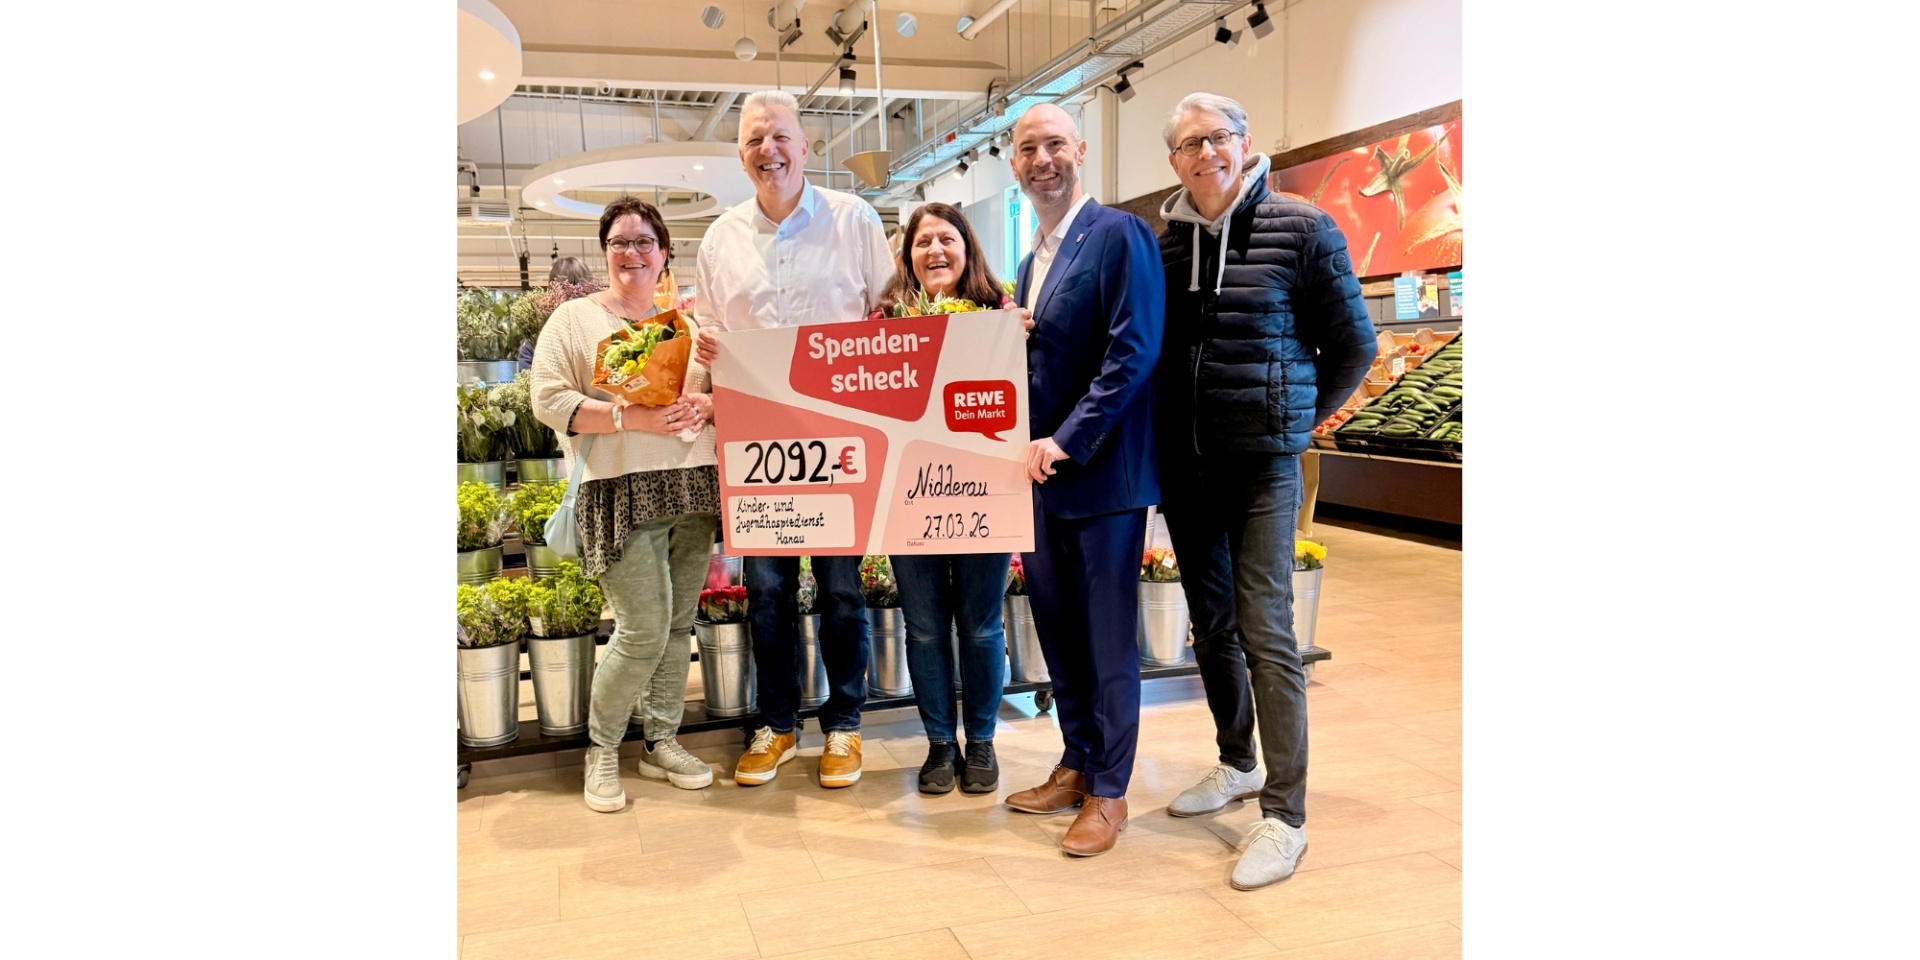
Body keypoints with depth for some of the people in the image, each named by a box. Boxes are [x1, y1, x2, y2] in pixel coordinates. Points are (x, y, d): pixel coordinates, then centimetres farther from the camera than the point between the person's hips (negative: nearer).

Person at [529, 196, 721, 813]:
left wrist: (705, 406, -8)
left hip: (694, 488, 5)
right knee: (644, 632, -9)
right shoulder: (573, 320, 3)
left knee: (678, 625, 8)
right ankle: (602, 748, 13)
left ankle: (661, 743, 23)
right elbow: (548, 401, -6)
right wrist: (630, 417, -17)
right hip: (621, 494, -4)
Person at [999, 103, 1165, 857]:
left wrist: (1066, 441, -19)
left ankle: (1108, 791, 17)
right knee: (1057, 630, 15)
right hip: (1042, 472, 8)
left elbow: (1133, 352, -17)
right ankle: (1076, 767, 30)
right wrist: (1026, 444, 3)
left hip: (1101, 472, -8)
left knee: (1108, 638, 3)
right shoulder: (1034, 258, 16)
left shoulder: (1120, 234, -9)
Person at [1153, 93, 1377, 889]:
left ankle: (1284, 814, 3)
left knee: (1264, 628, -7)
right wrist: (1169, 432, 7)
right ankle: (1237, 764, 33)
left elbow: (1353, 345, 1)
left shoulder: (1302, 230, -5)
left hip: (1262, 465, -5)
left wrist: (1295, 421, 3)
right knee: (1210, 622, 14)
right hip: (1184, 465, 5)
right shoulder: (1165, 243, 5)